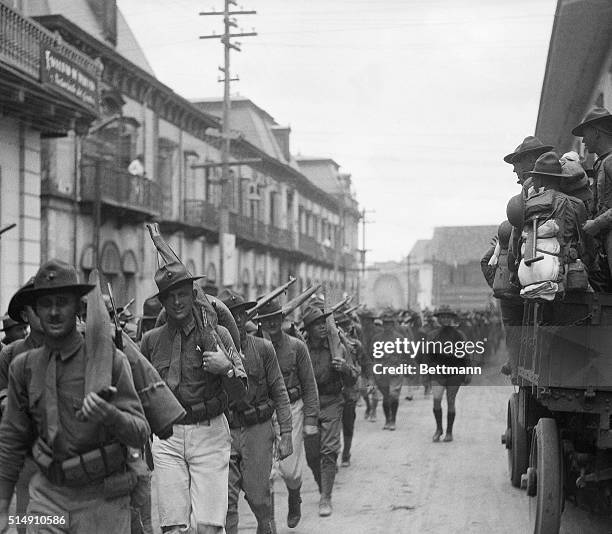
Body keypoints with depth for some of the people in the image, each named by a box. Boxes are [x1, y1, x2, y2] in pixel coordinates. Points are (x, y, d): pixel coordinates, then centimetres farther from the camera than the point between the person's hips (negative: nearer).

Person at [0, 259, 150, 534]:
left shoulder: (110, 359, -10)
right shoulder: (23, 366, 0)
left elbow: (140, 434, -11)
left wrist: (109, 415, -32)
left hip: (102, 499, -2)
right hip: (47, 494, 2)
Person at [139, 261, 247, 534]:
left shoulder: (216, 334, 1)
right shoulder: (151, 340, 7)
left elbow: (239, 393, -1)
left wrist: (227, 368, -18)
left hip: (210, 433, -2)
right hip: (167, 435, 2)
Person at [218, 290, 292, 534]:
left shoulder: (263, 348, 0)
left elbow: (279, 393, 2)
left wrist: (286, 434, -3)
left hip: (257, 430, 0)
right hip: (224, 431, 0)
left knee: (258, 497, 2)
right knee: (226, 499, -6)